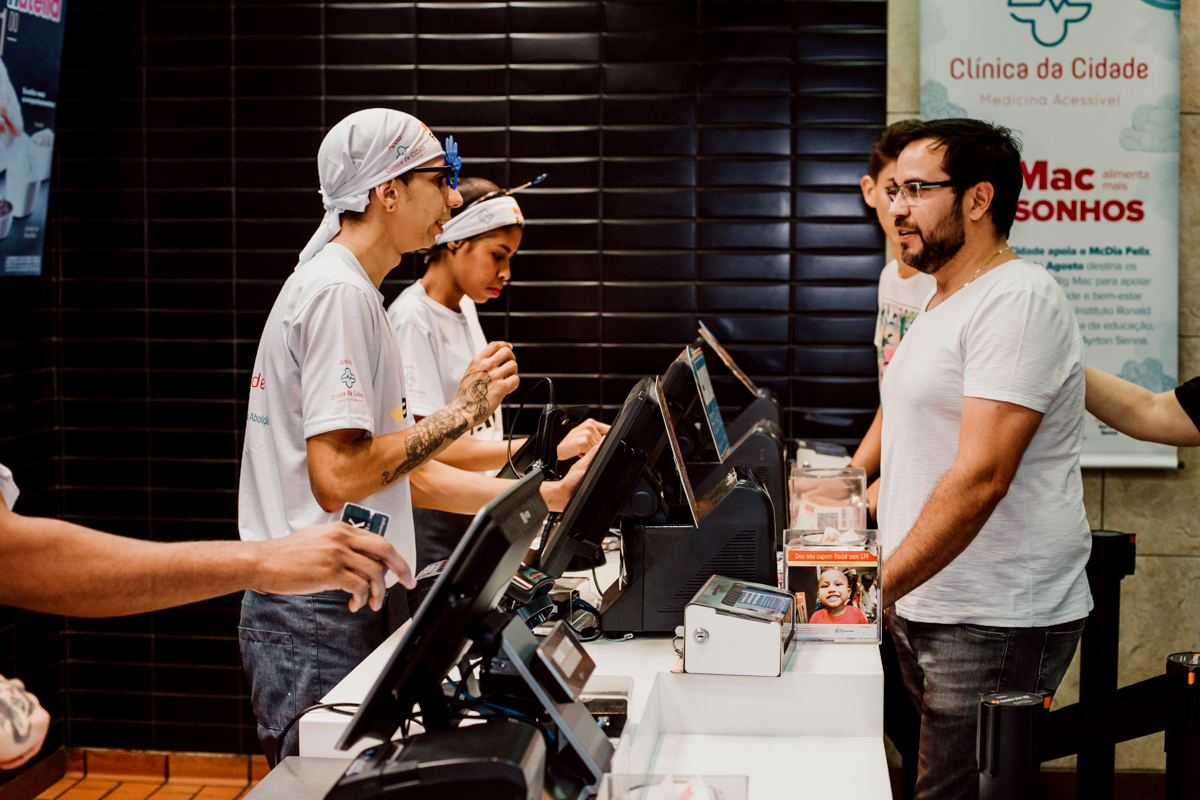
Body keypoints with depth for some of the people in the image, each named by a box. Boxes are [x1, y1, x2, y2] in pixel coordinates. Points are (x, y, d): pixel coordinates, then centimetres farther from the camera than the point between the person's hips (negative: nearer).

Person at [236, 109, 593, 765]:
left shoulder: (346, 290, 18)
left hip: (349, 608, 10)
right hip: (322, 621, -10)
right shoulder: (338, 293, -14)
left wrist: (546, 496, 13)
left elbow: (398, 471, 17)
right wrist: (463, 412, -13)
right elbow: (337, 478, -23)